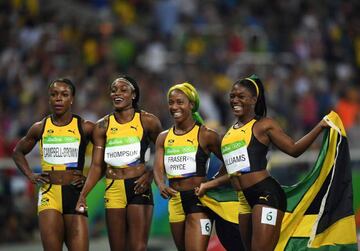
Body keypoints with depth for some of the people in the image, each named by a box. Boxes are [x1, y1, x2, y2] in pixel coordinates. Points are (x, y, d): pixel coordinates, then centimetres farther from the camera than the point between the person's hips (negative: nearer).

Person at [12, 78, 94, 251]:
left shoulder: (85, 128, 2)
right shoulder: (40, 128, 8)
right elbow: (18, 152, 24)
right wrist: (30, 175, 11)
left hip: (75, 192, -1)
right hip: (49, 194, 1)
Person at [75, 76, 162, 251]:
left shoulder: (147, 121, 0)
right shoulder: (103, 126, 7)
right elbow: (97, 166, 6)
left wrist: (150, 175, -6)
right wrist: (83, 194, -5)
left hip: (139, 188, -3)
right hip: (113, 189, 3)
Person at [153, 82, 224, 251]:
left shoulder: (205, 135, -4)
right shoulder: (163, 138, 11)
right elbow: (158, 169, 2)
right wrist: (161, 186, -19)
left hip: (198, 200, -6)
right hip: (175, 201, 6)